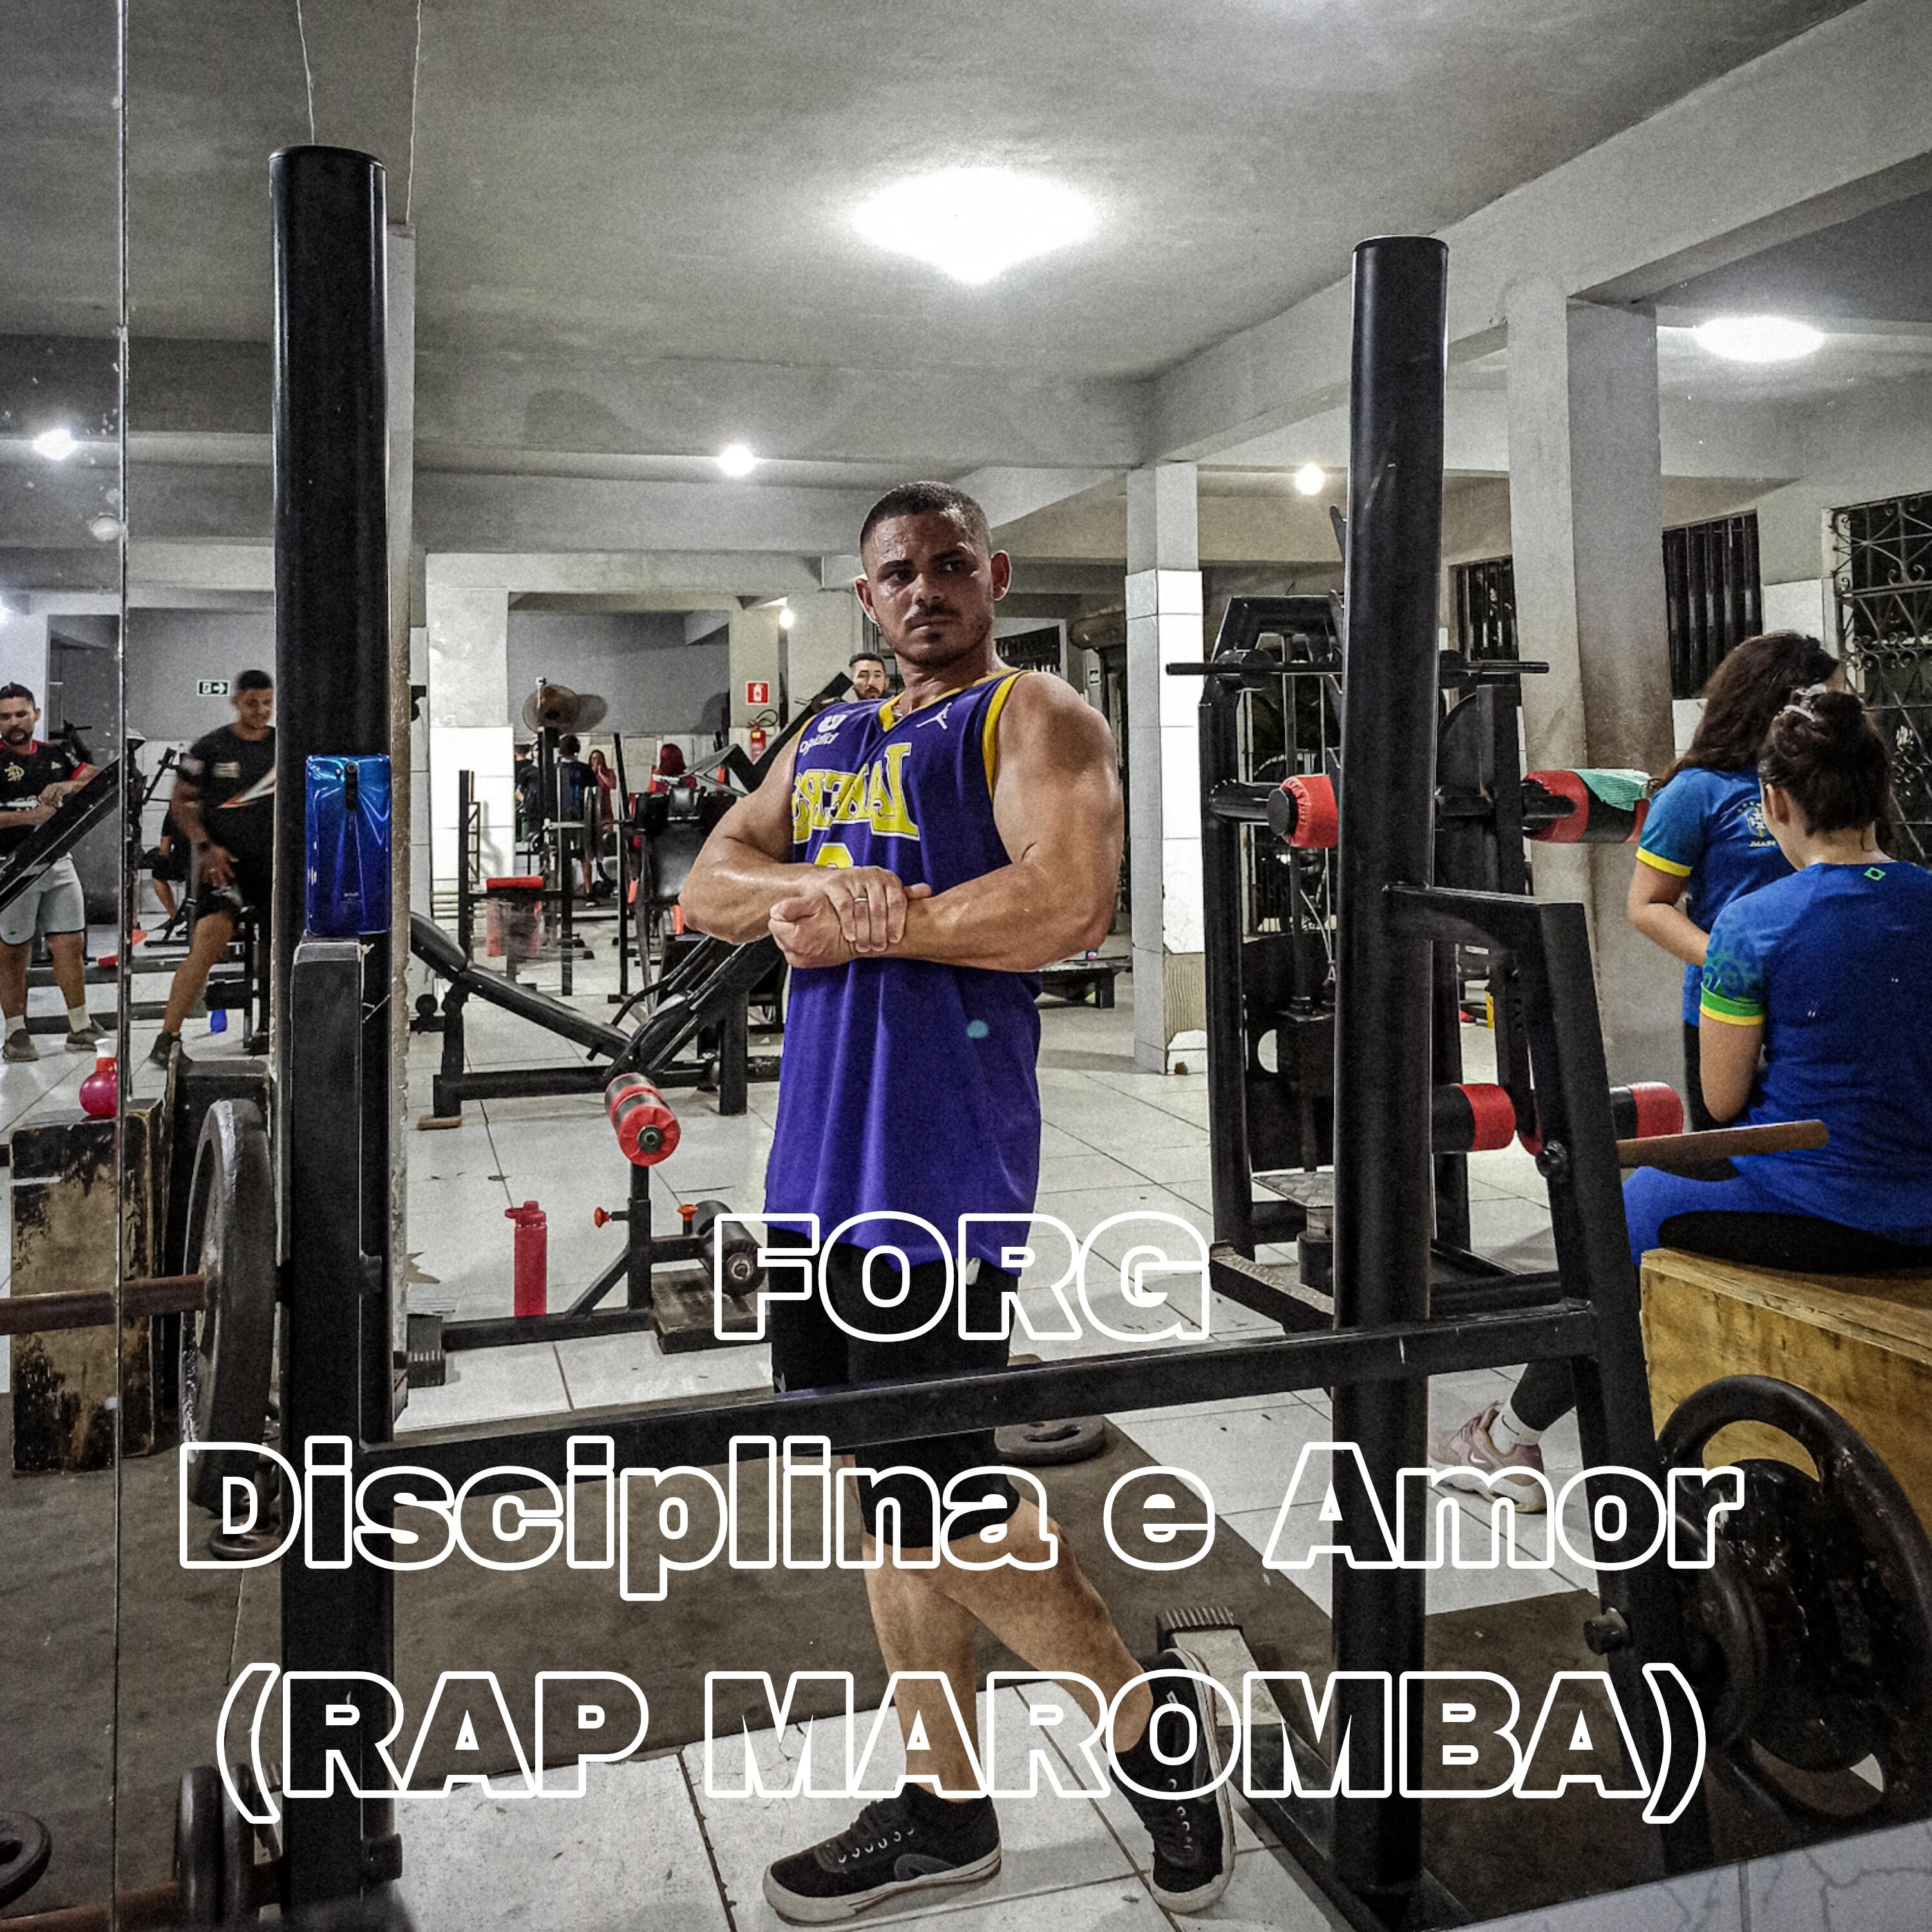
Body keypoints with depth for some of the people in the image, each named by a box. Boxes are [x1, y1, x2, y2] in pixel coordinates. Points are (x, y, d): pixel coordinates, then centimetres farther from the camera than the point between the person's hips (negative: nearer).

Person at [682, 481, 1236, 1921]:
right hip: (821, 1154, 8)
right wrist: (807, 890, -8)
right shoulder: (827, 740, 20)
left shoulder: (1034, 716, -2)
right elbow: (711, 883, 13)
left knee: (938, 1496, -5)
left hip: (939, 1157, -8)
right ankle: (942, 1806, 29)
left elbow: (1068, 903, -19)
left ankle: (1156, 1711, 19)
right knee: (896, 1493, 14)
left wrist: (866, 919, -11)